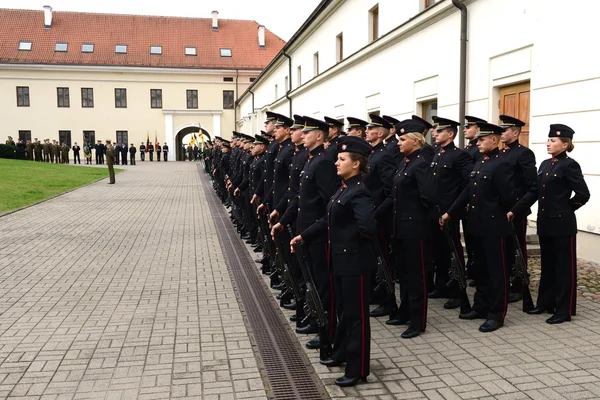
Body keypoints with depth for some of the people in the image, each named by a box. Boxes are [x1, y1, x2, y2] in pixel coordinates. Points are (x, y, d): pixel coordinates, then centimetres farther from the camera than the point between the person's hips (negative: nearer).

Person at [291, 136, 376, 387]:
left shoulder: (359, 193, -20)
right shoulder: (343, 189, 10)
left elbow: (367, 227, -35)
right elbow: (328, 220, 18)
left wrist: (358, 237, -14)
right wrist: (303, 236, 17)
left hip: (355, 262, -9)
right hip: (340, 259, 9)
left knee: (356, 314, 2)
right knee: (342, 310, 22)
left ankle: (358, 370, 14)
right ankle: (341, 353, 40)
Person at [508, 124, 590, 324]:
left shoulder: (569, 165, -12)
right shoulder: (545, 164, 11)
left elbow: (583, 195, -15)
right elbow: (533, 192, 9)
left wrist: (566, 208, -3)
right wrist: (514, 211, 2)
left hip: (562, 225, -8)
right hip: (545, 223, 8)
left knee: (564, 267, 3)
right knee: (547, 265, 16)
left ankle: (564, 310, 11)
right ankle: (545, 302, 27)